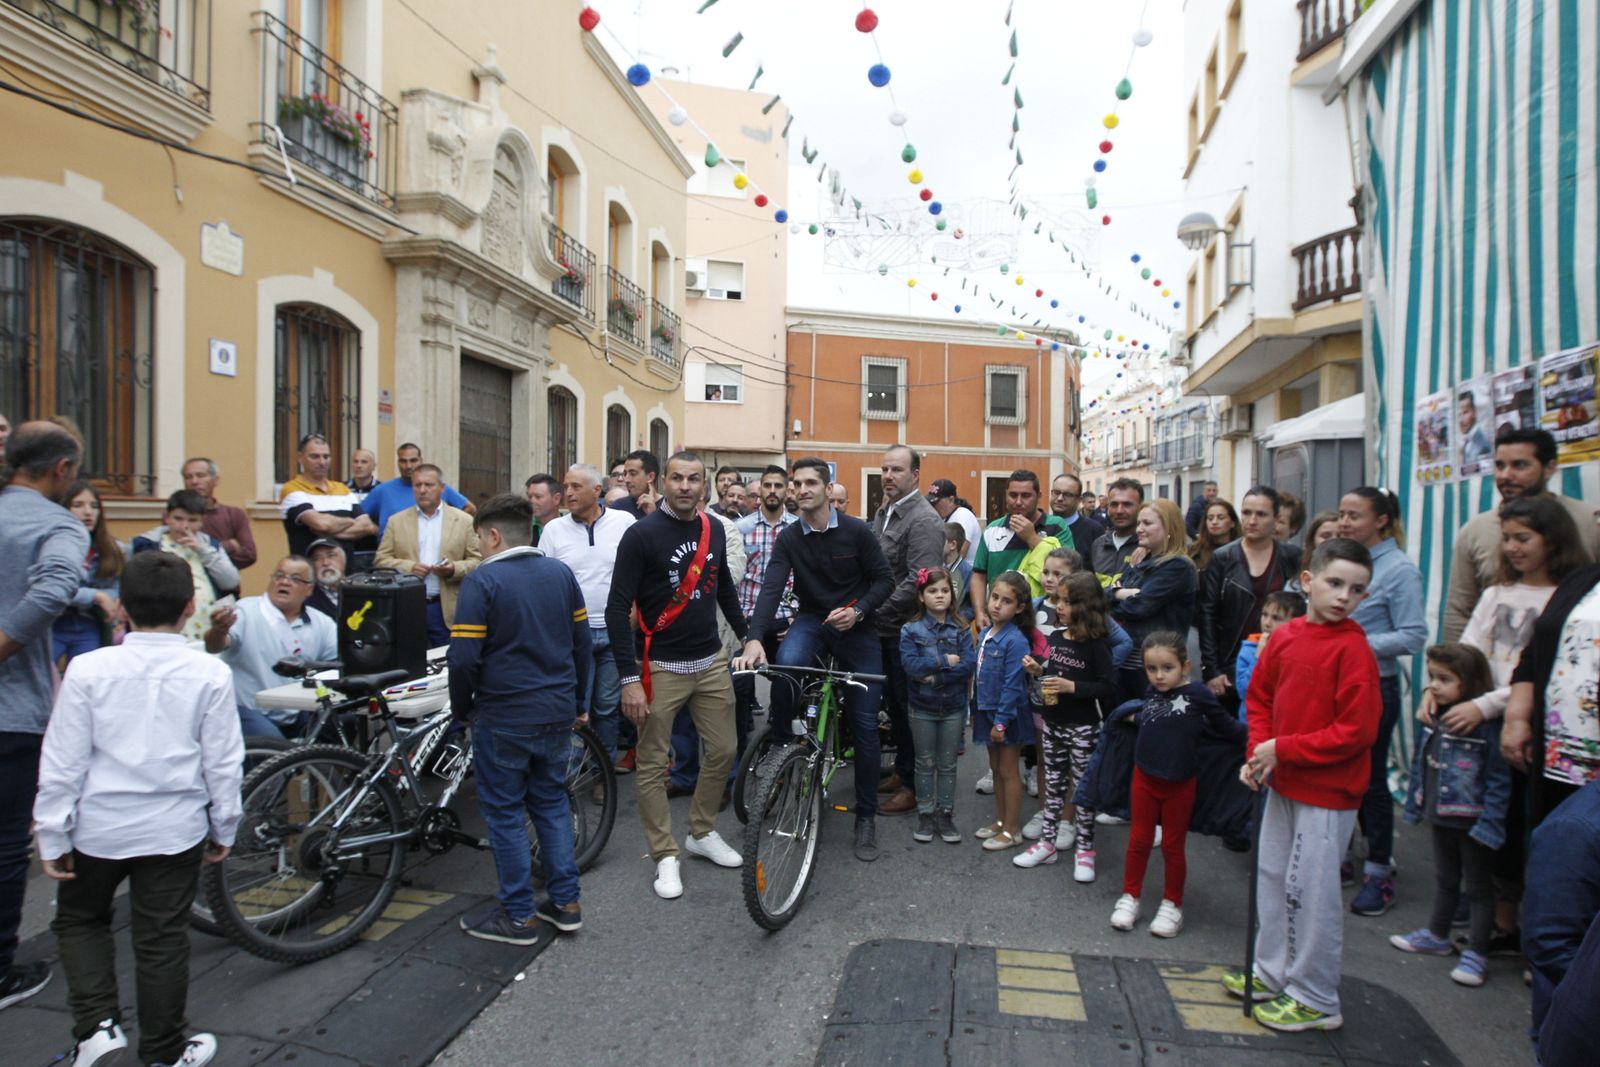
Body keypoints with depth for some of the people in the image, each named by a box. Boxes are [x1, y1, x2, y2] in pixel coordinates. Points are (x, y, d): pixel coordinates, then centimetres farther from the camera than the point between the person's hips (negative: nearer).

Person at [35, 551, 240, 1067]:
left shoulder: (88, 669, -12)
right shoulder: (210, 674, -12)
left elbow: (62, 763, -7)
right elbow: (223, 763, -5)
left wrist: (53, 836, 5)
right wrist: (224, 827, 8)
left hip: (98, 826, 0)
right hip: (175, 828, 0)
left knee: (79, 920, 26)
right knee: (163, 938, 13)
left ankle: (97, 1025, 16)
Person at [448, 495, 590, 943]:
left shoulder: (482, 581, -13)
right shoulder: (561, 573, 4)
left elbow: (464, 658, -17)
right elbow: (581, 642, 8)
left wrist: (462, 710, 0)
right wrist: (578, 702, 18)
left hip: (503, 717, -6)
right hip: (558, 713, 6)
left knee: (505, 813, 9)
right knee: (552, 803, 17)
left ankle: (518, 915, 18)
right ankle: (566, 904, 23)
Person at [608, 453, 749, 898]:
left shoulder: (714, 529, 5)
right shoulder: (642, 534, -12)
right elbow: (617, 608, -14)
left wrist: (746, 636, 15)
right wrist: (629, 679, -17)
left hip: (711, 661, 5)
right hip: (660, 667, -5)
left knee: (723, 751, 11)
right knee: (653, 765, 4)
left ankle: (702, 833, 33)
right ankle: (665, 856, 21)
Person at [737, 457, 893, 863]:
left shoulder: (856, 531, -11)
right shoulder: (788, 538, -7)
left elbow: (884, 579, -4)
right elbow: (771, 589, -18)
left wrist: (858, 610, -22)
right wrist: (754, 638, -33)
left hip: (857, 629, -1)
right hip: (812, 621, 1)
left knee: (864, 724, 0)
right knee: (786, 662, -35)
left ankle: (866, 815, 15)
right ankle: (779, 745, -12)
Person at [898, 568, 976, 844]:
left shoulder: (961, 630, -3)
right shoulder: (911, 630, -7)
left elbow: (970, 665, -15)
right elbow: (910, 665, -20)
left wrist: (934, 676, -20)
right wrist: (945, 660, -19)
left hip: (953, 707, 1)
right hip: (922, 708, -1)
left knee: (947, 764, 12)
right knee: (925, 764, 11)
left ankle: (946, 815, 23)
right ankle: (925, 814, 22)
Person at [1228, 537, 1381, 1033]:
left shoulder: (1353, 650, -17)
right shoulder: (1284, 637, 1)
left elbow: (1356, 731, -19)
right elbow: (1260, 699, 11)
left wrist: (1283, 749, -18)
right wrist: (1257, 753, -3)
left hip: (1328, 791, -7)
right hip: (1284, 782, 7)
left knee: (1310, 890, 3)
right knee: (1272, 877, 18)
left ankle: (1315, 1000, 22)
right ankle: (1273, 975, 35)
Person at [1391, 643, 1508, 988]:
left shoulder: (1487, 723, -21)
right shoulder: (1434, 715, -1)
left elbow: (1499, 779, -19)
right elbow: (1422, 762, 8)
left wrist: (1490, 824, -20)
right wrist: (1416, 803, 10)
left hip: (1472, 821, -7)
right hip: (1441, 816, 7)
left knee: (1478, 887, 10)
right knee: (1445, 879, 23)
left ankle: (1476, 953, 21)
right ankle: (1437, 935, 38)